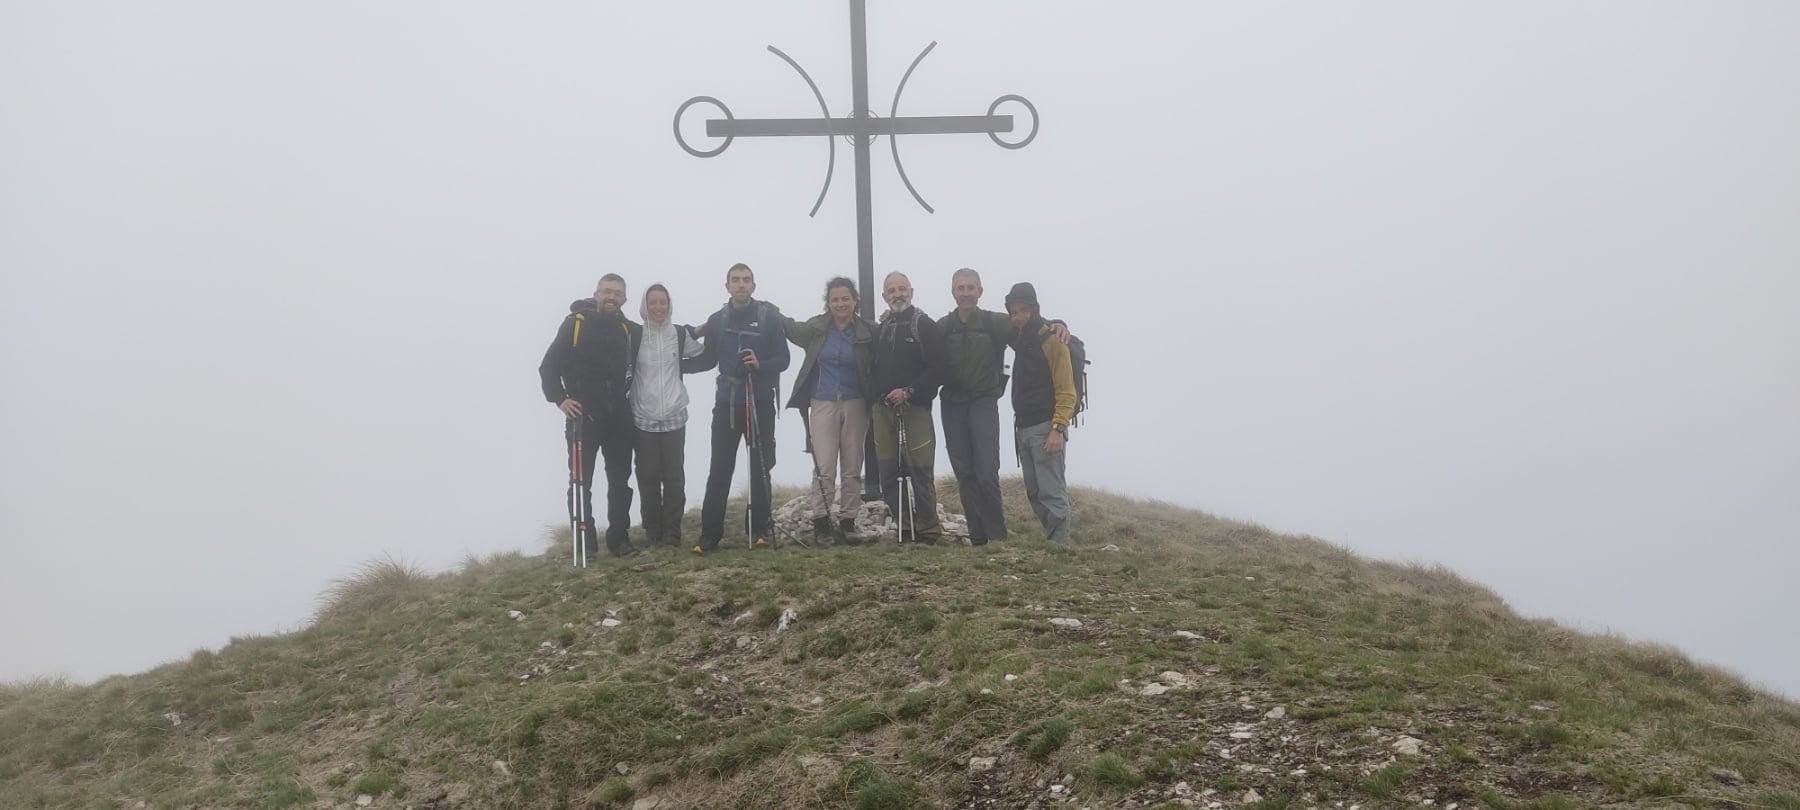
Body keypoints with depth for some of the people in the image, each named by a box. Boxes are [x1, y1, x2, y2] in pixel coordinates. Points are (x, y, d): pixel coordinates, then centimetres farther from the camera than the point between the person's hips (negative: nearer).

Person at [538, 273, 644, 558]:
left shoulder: (630, 331, 7)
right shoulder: (575, 323, -3)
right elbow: (549, 366, -2)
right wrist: (560, 398, -12)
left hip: (619, 416, 4)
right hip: (583, 415, -3)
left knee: (620, 479, 7)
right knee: (581, 481, -2)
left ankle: (619, 538, 15)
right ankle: (585, 543, 2)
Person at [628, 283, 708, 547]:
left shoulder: (681, 334, 3)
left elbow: (703, 358, 14)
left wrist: (679, 367, 3)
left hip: (674, 417, 1)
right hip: (644, 419, -1)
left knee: (674, 478, 1)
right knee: (648, 479, 1)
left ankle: (672, 534, 8)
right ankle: (653, 534, 10)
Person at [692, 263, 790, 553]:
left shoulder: (770, 317, 0)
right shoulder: (717, 321, 7)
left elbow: (782, 360, -2)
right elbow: (708, 360, 16)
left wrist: (761, 365, -21)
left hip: (761, 402, -1)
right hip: (727, 402, 1)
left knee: (760, 467, 4)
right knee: (719, 469, -3)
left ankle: (759, 529, 13)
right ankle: (710, 534, -3)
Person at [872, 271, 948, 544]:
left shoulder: (926, 327, 0)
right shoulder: (880, 329, 17)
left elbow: (939, 369, -8)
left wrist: (909, 392, -15)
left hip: (915, 408, -6)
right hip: (883, 409, 6)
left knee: (920, 472, -7)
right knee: (888, 474, 3)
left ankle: (928, 531, -3)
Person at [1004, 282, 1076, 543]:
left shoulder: (1051, 341, -9)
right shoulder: (1021, 341, 16)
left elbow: (1066, 391, -13)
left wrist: (1058, 428, -21)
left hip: (1046, 428, -9)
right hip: (1024, 428, 9)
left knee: (1052, 492, -11)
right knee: (1035, 493, 9)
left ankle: (1060, 545, -11)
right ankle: (1053, 541, 13)